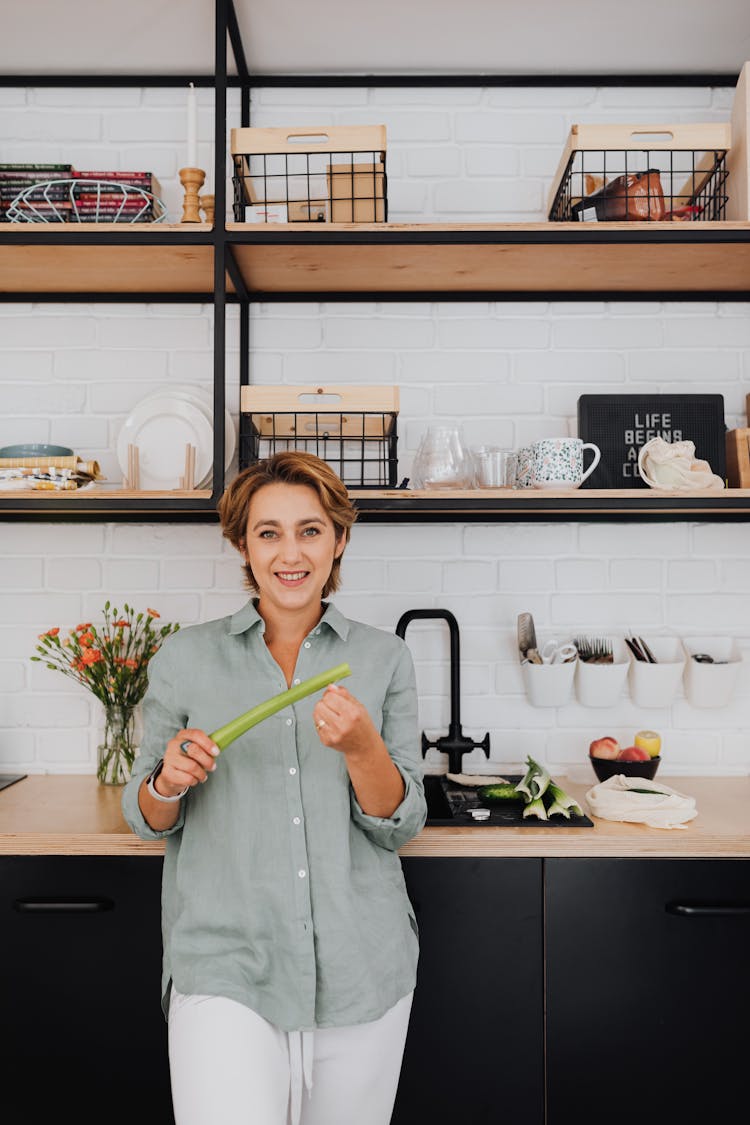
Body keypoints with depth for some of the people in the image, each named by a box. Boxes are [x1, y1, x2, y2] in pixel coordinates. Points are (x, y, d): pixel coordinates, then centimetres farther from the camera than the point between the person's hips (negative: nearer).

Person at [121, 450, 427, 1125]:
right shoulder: (185, 658, 0)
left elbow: (401, 826, -1)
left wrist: (361, 747, -19)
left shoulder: (384, 658, 1)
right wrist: (168, 782, -15)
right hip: (224, 962, -1)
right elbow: (147, 820, 7)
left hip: (361, 967, 2)